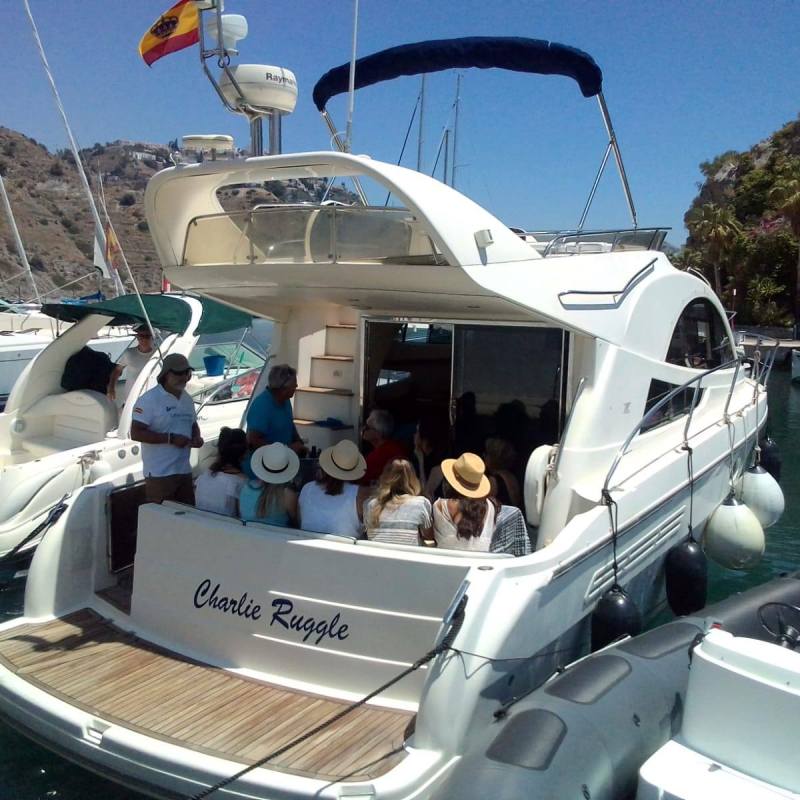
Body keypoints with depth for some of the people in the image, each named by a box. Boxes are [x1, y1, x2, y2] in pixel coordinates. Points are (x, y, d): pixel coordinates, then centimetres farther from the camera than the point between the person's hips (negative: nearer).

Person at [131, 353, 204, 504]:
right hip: (159, 474, -7)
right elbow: (136, 433, -17)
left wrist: (197, 437, 4)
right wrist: (171, 438, -19)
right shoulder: (149, 399, -11)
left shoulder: (188, 399, 14)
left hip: (184, 471, 8)